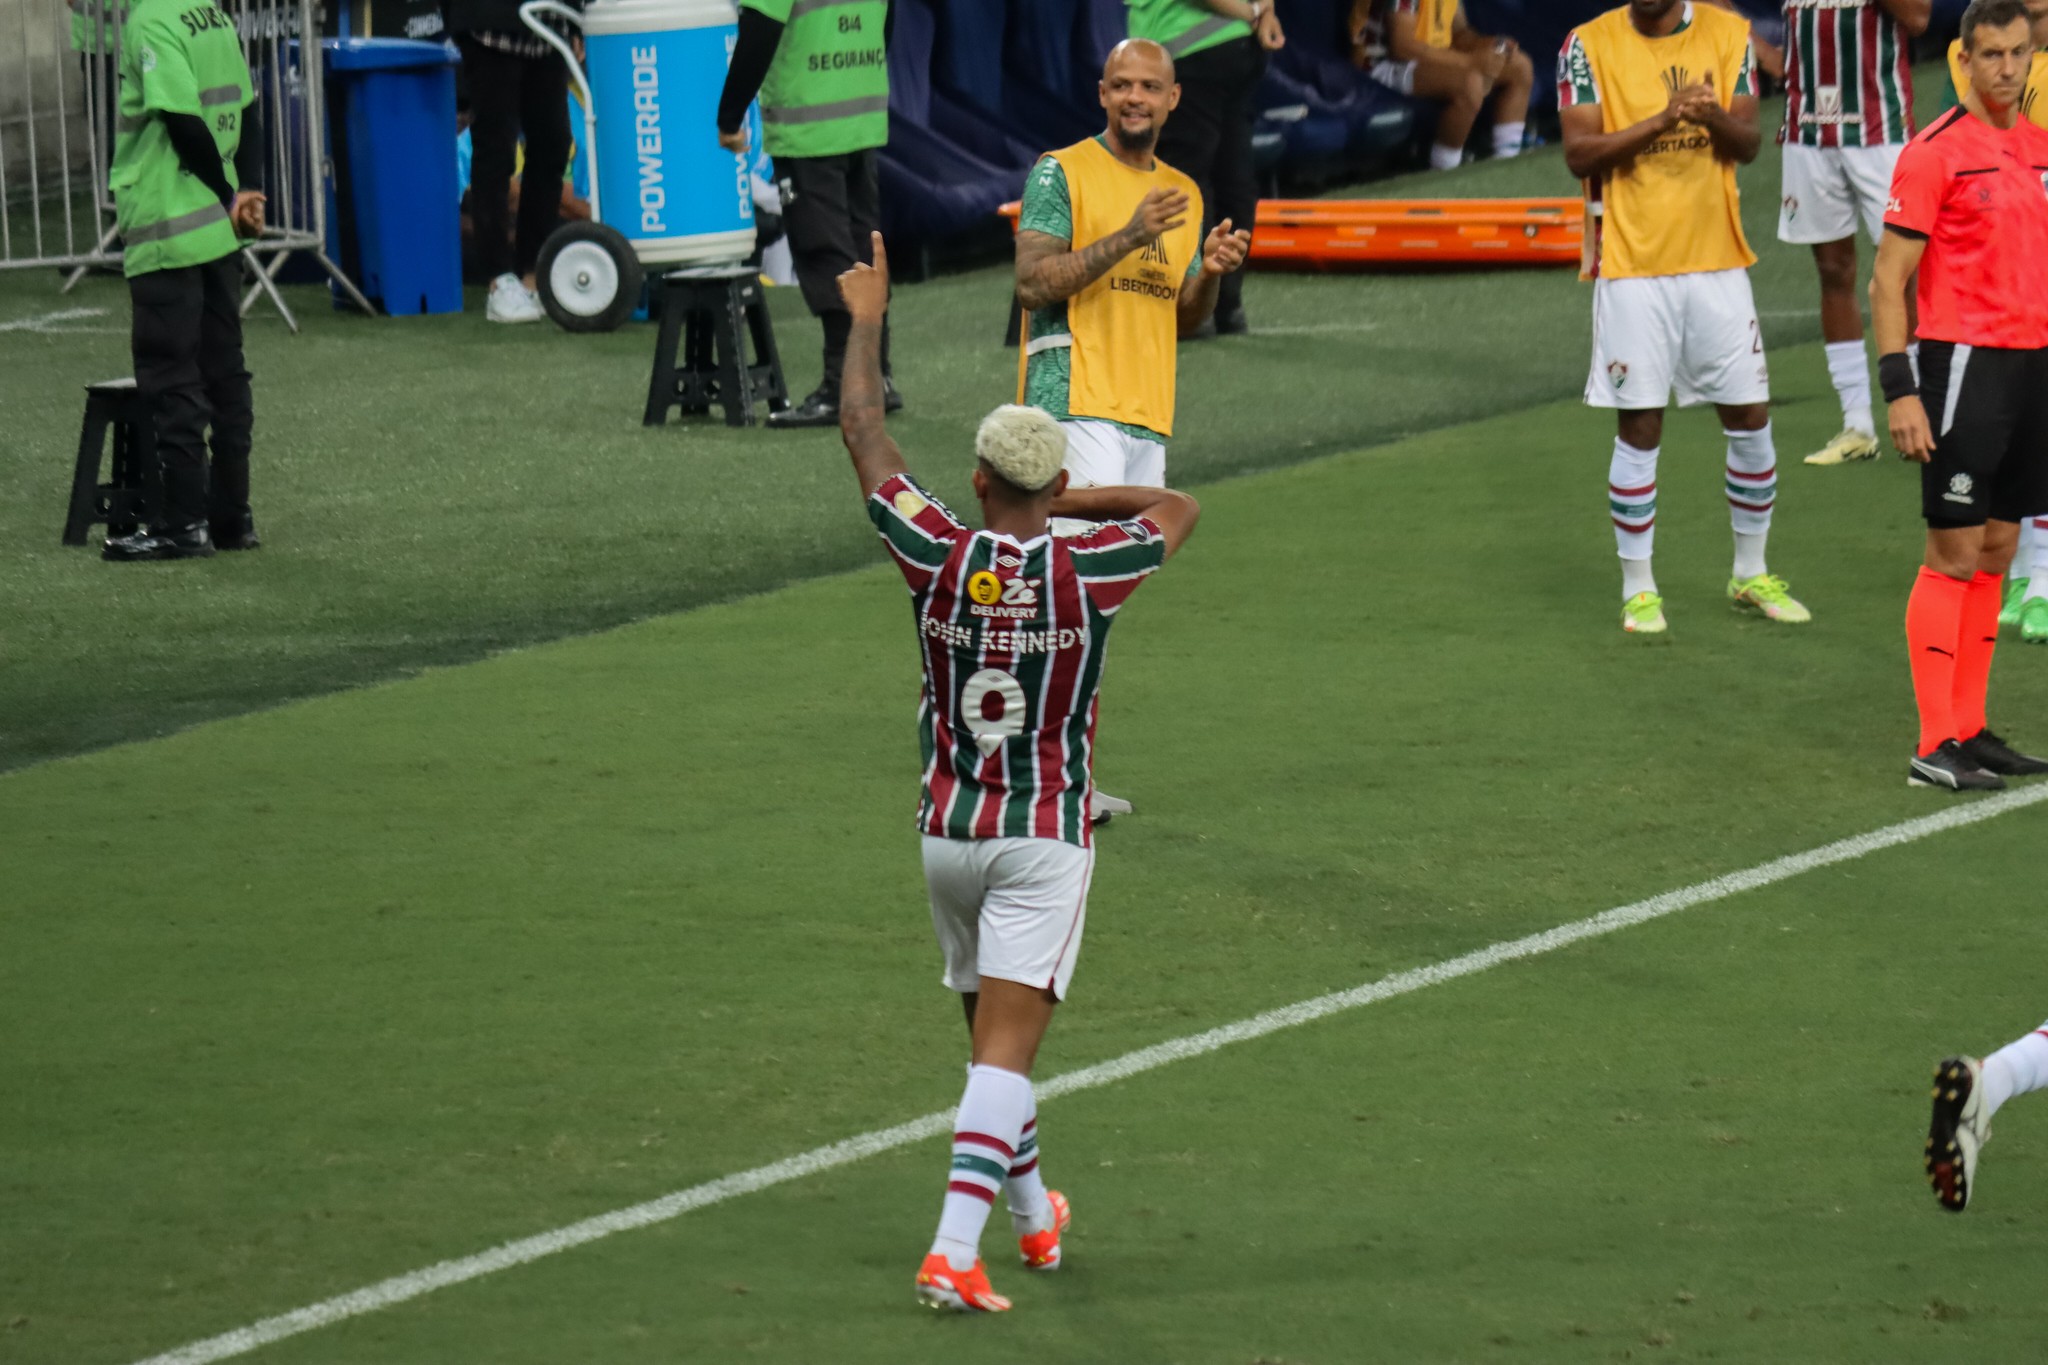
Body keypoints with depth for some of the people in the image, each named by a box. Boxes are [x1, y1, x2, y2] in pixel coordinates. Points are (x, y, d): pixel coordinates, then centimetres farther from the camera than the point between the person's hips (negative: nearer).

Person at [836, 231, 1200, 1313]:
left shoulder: (939, 560, -9)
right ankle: (954, 1250, -21)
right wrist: (1072, 498, 11)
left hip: (949, 830, 3)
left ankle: (1031, 1213, 38)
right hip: (1046, 839, -3)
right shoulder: (1088, 573, -12)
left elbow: (862, 434, 3)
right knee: (1006, 1049, -8)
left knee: (992, 1034, 20)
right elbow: (1180, 510, 8)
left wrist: (867, 318, 14)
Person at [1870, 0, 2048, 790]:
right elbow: (1887, 281, -10)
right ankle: (1935, 747, -2)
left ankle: (1970, 730, 14)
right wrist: (1899, 391, -16)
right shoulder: (1936, 153, -10)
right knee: (1954, 555, -5)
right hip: (1964, 362, -7)